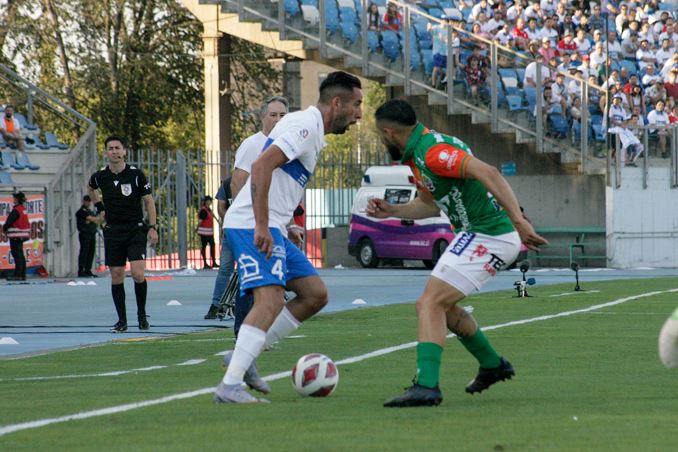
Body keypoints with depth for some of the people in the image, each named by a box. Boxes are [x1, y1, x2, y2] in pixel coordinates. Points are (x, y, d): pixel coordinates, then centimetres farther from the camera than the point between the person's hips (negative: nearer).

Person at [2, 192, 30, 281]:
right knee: (20, 255, 12)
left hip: (16, 236, -10)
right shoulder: (23, 210, 14)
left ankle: (17, 274, -14)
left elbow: (9, 222, -18)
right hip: (22, 236, 10)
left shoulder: (16, 211, -17)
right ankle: (22, 274, 13)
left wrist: (4, 228, 4)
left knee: (17, 255, -11)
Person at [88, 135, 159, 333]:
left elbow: (148, 201, 1)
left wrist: (152, 227, -5)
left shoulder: (136, 174, -6)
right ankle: (122, 320, 10)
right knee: (116, 277, 1)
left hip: (136, 229, -3)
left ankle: (142, 314, 6)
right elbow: (91, 189, 26)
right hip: (113, 231, 3)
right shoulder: (100, 176, 1)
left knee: (138, 273, -15)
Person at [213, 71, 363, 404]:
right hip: (251, 226, -10)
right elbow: (261, 167, -24)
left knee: (315, 294, 9)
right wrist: (262, 226, -28)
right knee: (270, 301, -22)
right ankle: (230, 386, -27)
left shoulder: (310, 131, 20)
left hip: (269, 229, 10)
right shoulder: (305, 126, -13)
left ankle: (243, 357, 8)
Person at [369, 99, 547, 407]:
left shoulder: (432, 151, -20)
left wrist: (518, 221, -36)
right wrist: (390, 211, 15)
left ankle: (426, 386, -25)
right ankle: (492, 364, 38)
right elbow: (430, 204, 28)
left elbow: (488, 173, -30)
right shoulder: (417, 154, 13)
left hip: (486, 237, -11)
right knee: (441, 305, 25)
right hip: (480, 235, 11)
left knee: (430, 304, -16)